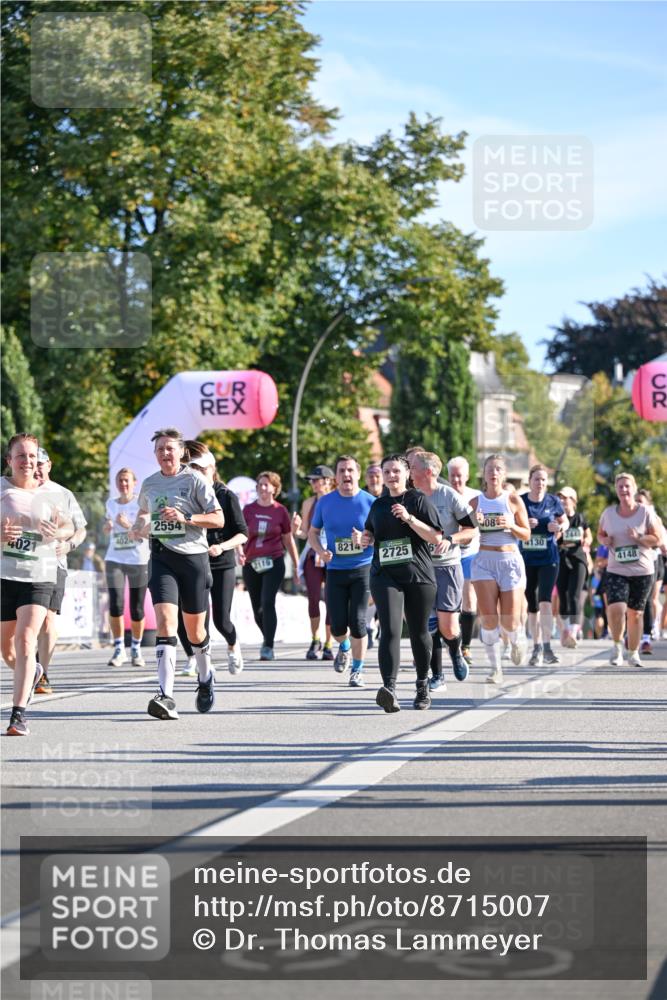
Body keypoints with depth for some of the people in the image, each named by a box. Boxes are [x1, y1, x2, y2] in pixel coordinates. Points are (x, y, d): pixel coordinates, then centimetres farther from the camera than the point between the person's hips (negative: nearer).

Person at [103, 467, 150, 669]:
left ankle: (136, 649, 18)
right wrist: (107, 527, 3)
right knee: (115, 605, -11)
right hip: (114, 560, 3)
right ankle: (118, 649, 1)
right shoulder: (111, 503, 12)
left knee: (136, 609, 0)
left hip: (139, 561, -3)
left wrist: (128, 525, -22)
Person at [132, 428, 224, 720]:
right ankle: (166, 696, -27)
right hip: (161, 558, 2)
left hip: (193, 556, -2)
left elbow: (219, 519, -6)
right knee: (165, 621, -18)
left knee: (195, 629, 9)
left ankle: (206, 677, 41)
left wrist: (186, 518, -18)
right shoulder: (149, 483, 10)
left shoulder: (195, 480, -3)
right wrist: (139, 526, 8)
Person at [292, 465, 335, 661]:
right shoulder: (309, 503, 9)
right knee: (313, 599, -10)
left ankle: (328, 645, 9)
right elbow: (305, 533, 10)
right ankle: (315, 640, 6)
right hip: (313, 556, 1)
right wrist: (296, 530, -11)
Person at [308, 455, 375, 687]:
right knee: (337, 625, 0)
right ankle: (344, 647, 36)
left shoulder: (369, 502, -3)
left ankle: (357, 669, 9)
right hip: (335, 570, 2)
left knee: (357, 621, -9)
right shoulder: (325, 502, 4)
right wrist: (320, 550, -6)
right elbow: (313, 532, 13)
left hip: (362, 569, -2)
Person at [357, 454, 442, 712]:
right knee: (390, 630, -16)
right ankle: (389, 688, -30)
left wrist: (408, 518, -17)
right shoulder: (378, 505, 14)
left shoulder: (418, 500, 1)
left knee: (418, 633, 9)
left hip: (418, 575, -2)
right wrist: (362, 538, 7)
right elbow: (371, 534, 30)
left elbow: (436, 538, -8)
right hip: (384, 575, 2)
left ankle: (423, 686, 29)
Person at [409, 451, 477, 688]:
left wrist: (450, 539, -18)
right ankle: (437, 675, 11)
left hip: (448, 567, -3)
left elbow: (472, 530, -2)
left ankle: (456, 652, 26)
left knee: (448, 628, -8)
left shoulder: (450, 496, -6)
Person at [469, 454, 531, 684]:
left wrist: (510, 525, -14)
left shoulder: (513, 500, 3)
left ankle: (517, 641, 33)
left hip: (510, 560, -1)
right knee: (488, 617, -11)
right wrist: (474, 523, -11)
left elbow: (526, 534, 4)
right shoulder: (475, 502, 7)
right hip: (483, 560, 1)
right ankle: (496, 668, -2)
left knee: (510, 620, -4)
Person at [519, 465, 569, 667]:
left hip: (548, 559, -2)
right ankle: (536, 648, 20)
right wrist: (524, 525, -15)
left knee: (545, 600, -18)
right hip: (526, 559, 2)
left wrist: (559, 528, -7)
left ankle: (547, 647, -19)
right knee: (532, 606, 8)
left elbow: (565, 522, 15)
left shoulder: (553, 502, 1)